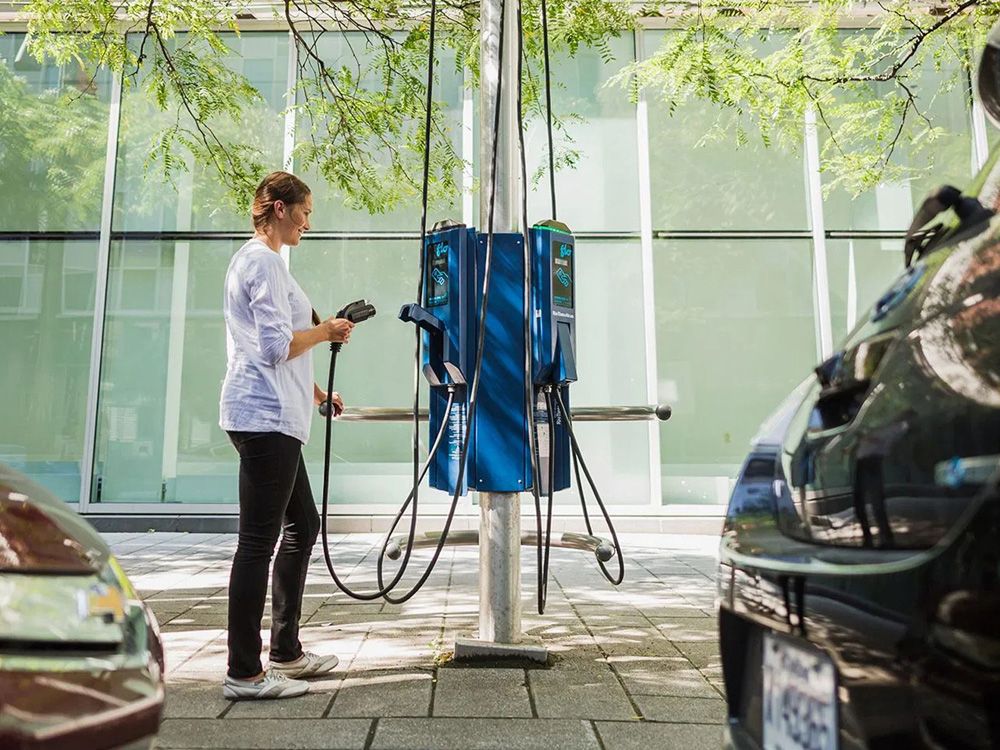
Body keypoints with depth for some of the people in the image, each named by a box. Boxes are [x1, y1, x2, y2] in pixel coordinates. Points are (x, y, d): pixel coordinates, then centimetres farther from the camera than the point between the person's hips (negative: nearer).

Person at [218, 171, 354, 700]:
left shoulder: (254, 259, 22)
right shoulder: (264, 261, -10)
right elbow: (277, 345, -18)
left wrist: (314, 393, 24)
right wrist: (326, 330, -3)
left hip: (272, 417, 11)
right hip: (265, 417, -11)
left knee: (302, 526, 15)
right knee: (259, 540, -6)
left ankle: (285, 651, 24)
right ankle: (244, 673, 3)